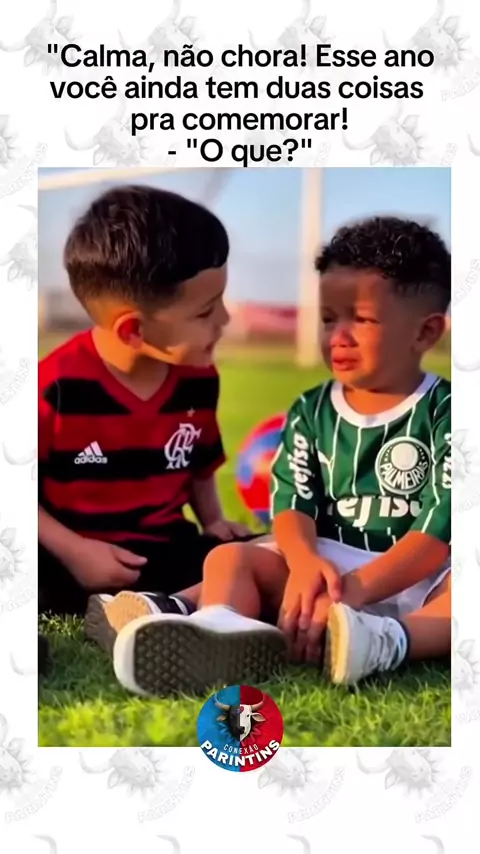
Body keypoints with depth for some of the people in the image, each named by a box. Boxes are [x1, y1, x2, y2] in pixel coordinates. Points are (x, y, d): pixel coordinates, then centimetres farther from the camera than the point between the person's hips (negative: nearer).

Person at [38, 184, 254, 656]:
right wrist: (74, 552, -17)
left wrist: (213, 521, 4)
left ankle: (170, 611, -36)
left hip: (166, 552, 5)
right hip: (77, 559, -4)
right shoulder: (56, 386, -15)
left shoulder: (198, 379, 1)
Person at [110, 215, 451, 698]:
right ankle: (221, 630, -50)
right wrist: (304, 561, -27)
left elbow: (439, 529, -14)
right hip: (323, 563, 3)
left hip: (417, 577, -3)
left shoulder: (444, 414, -5)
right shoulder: (311, 413, 9)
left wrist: (357, 589, -27)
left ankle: (385, 642, -57)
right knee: (230, 557, -18)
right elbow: (292, 503, -2)